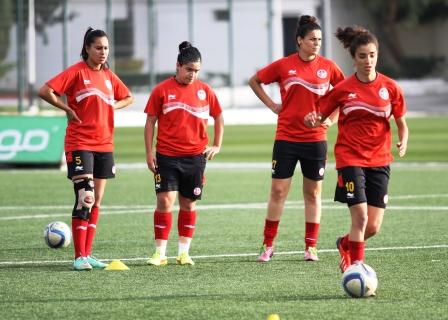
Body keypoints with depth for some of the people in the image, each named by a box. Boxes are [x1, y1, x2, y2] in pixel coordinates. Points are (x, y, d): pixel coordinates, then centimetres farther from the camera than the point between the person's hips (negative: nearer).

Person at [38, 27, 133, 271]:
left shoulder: (108, 76, 11)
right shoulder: (76, 72, -7)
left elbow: (127, 98, 28)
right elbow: (45, 91, -16)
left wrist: (111, 107, 9)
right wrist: (68, 109, -11)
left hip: (104, 145, 7)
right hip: (80, 145, -7)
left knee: (96, 201, 8)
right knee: (85, 199, -15)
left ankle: (87, 254, 14)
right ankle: (80, 257, -11)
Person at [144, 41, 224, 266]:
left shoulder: (204, 91, 5)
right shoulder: (162, 90, -2)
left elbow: (219, 118, 17)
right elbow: (150, 122, 3)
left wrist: (216, 146, 10)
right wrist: (149, 153, -2)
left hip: (195, 156, 3)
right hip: (166, 156, -2)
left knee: (189, 204, 7)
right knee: (165, 201, -10)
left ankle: (184, 252, 15)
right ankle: (160, 252, -5)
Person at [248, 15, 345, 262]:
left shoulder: (328, 67, 0)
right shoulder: (283, 66, -2)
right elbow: (254, 81, 11)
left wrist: (333, 118, 3)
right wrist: (271, 105, 3)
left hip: (316, 138, 1)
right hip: (286, 138, -1)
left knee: (313, 193, 6)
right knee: (278, 190, -1)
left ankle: (311, 247, 12)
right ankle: (268, 245, 7)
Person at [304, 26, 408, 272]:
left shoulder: (390, 88, 1)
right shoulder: (342, 89, -3)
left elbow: (402, 124, 8)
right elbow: (319, 117, 5)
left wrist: (403, 142, -13)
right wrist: (312, 120, -19)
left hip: (379, 161, 2)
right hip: (350, 159, -2)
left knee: (374, 227, 1)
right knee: (360, 217, -17)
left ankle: (345, 244, 32)